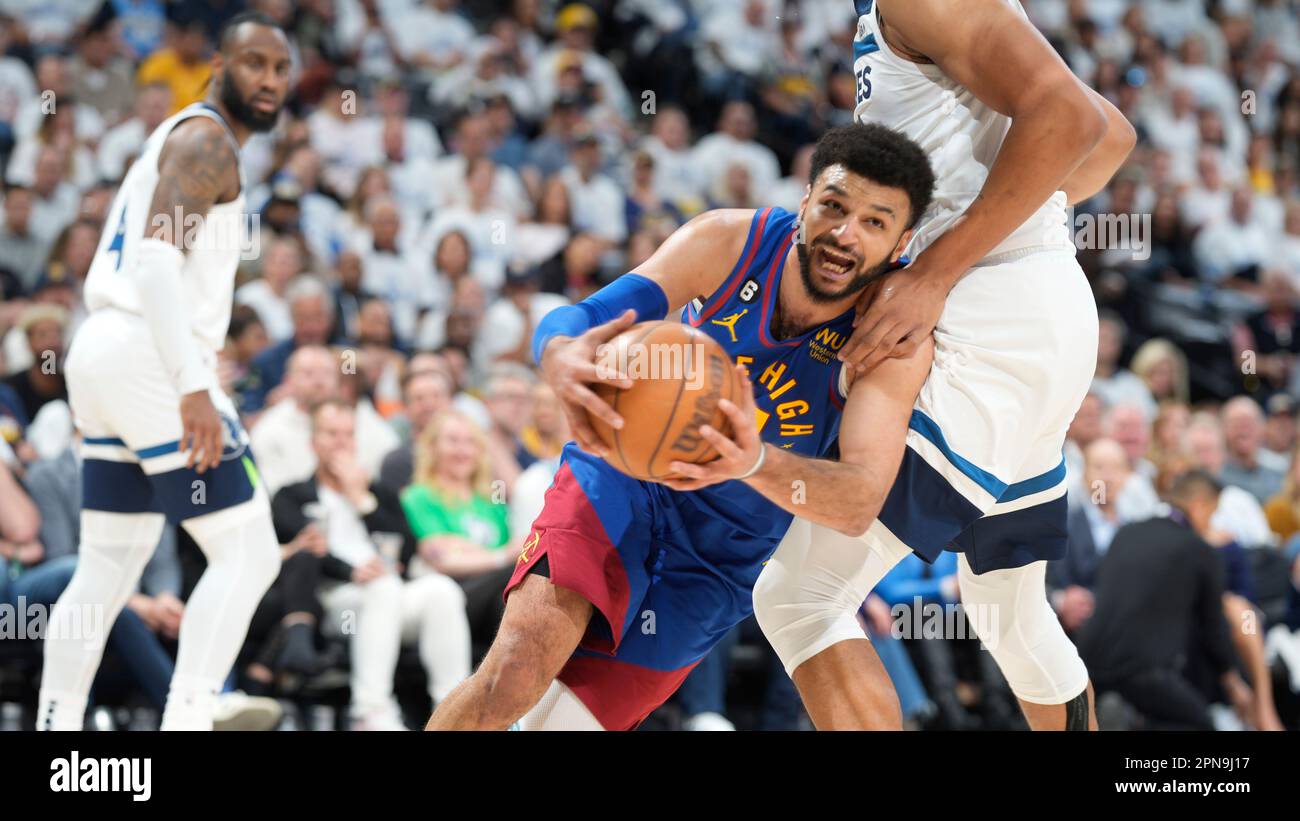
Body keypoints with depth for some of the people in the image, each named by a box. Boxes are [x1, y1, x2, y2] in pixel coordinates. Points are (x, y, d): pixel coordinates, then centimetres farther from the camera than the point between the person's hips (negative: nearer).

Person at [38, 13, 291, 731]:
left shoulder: (177, 136, 23)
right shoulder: (207, 139, -8)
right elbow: (157, 259, -21)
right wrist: (194, 388, -27)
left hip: (102, 351, 10)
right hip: (148, 357, -10)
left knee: (107, 566, 14)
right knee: (247, 555, -10)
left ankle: (54, 728, 15)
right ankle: (184, 723, -17)